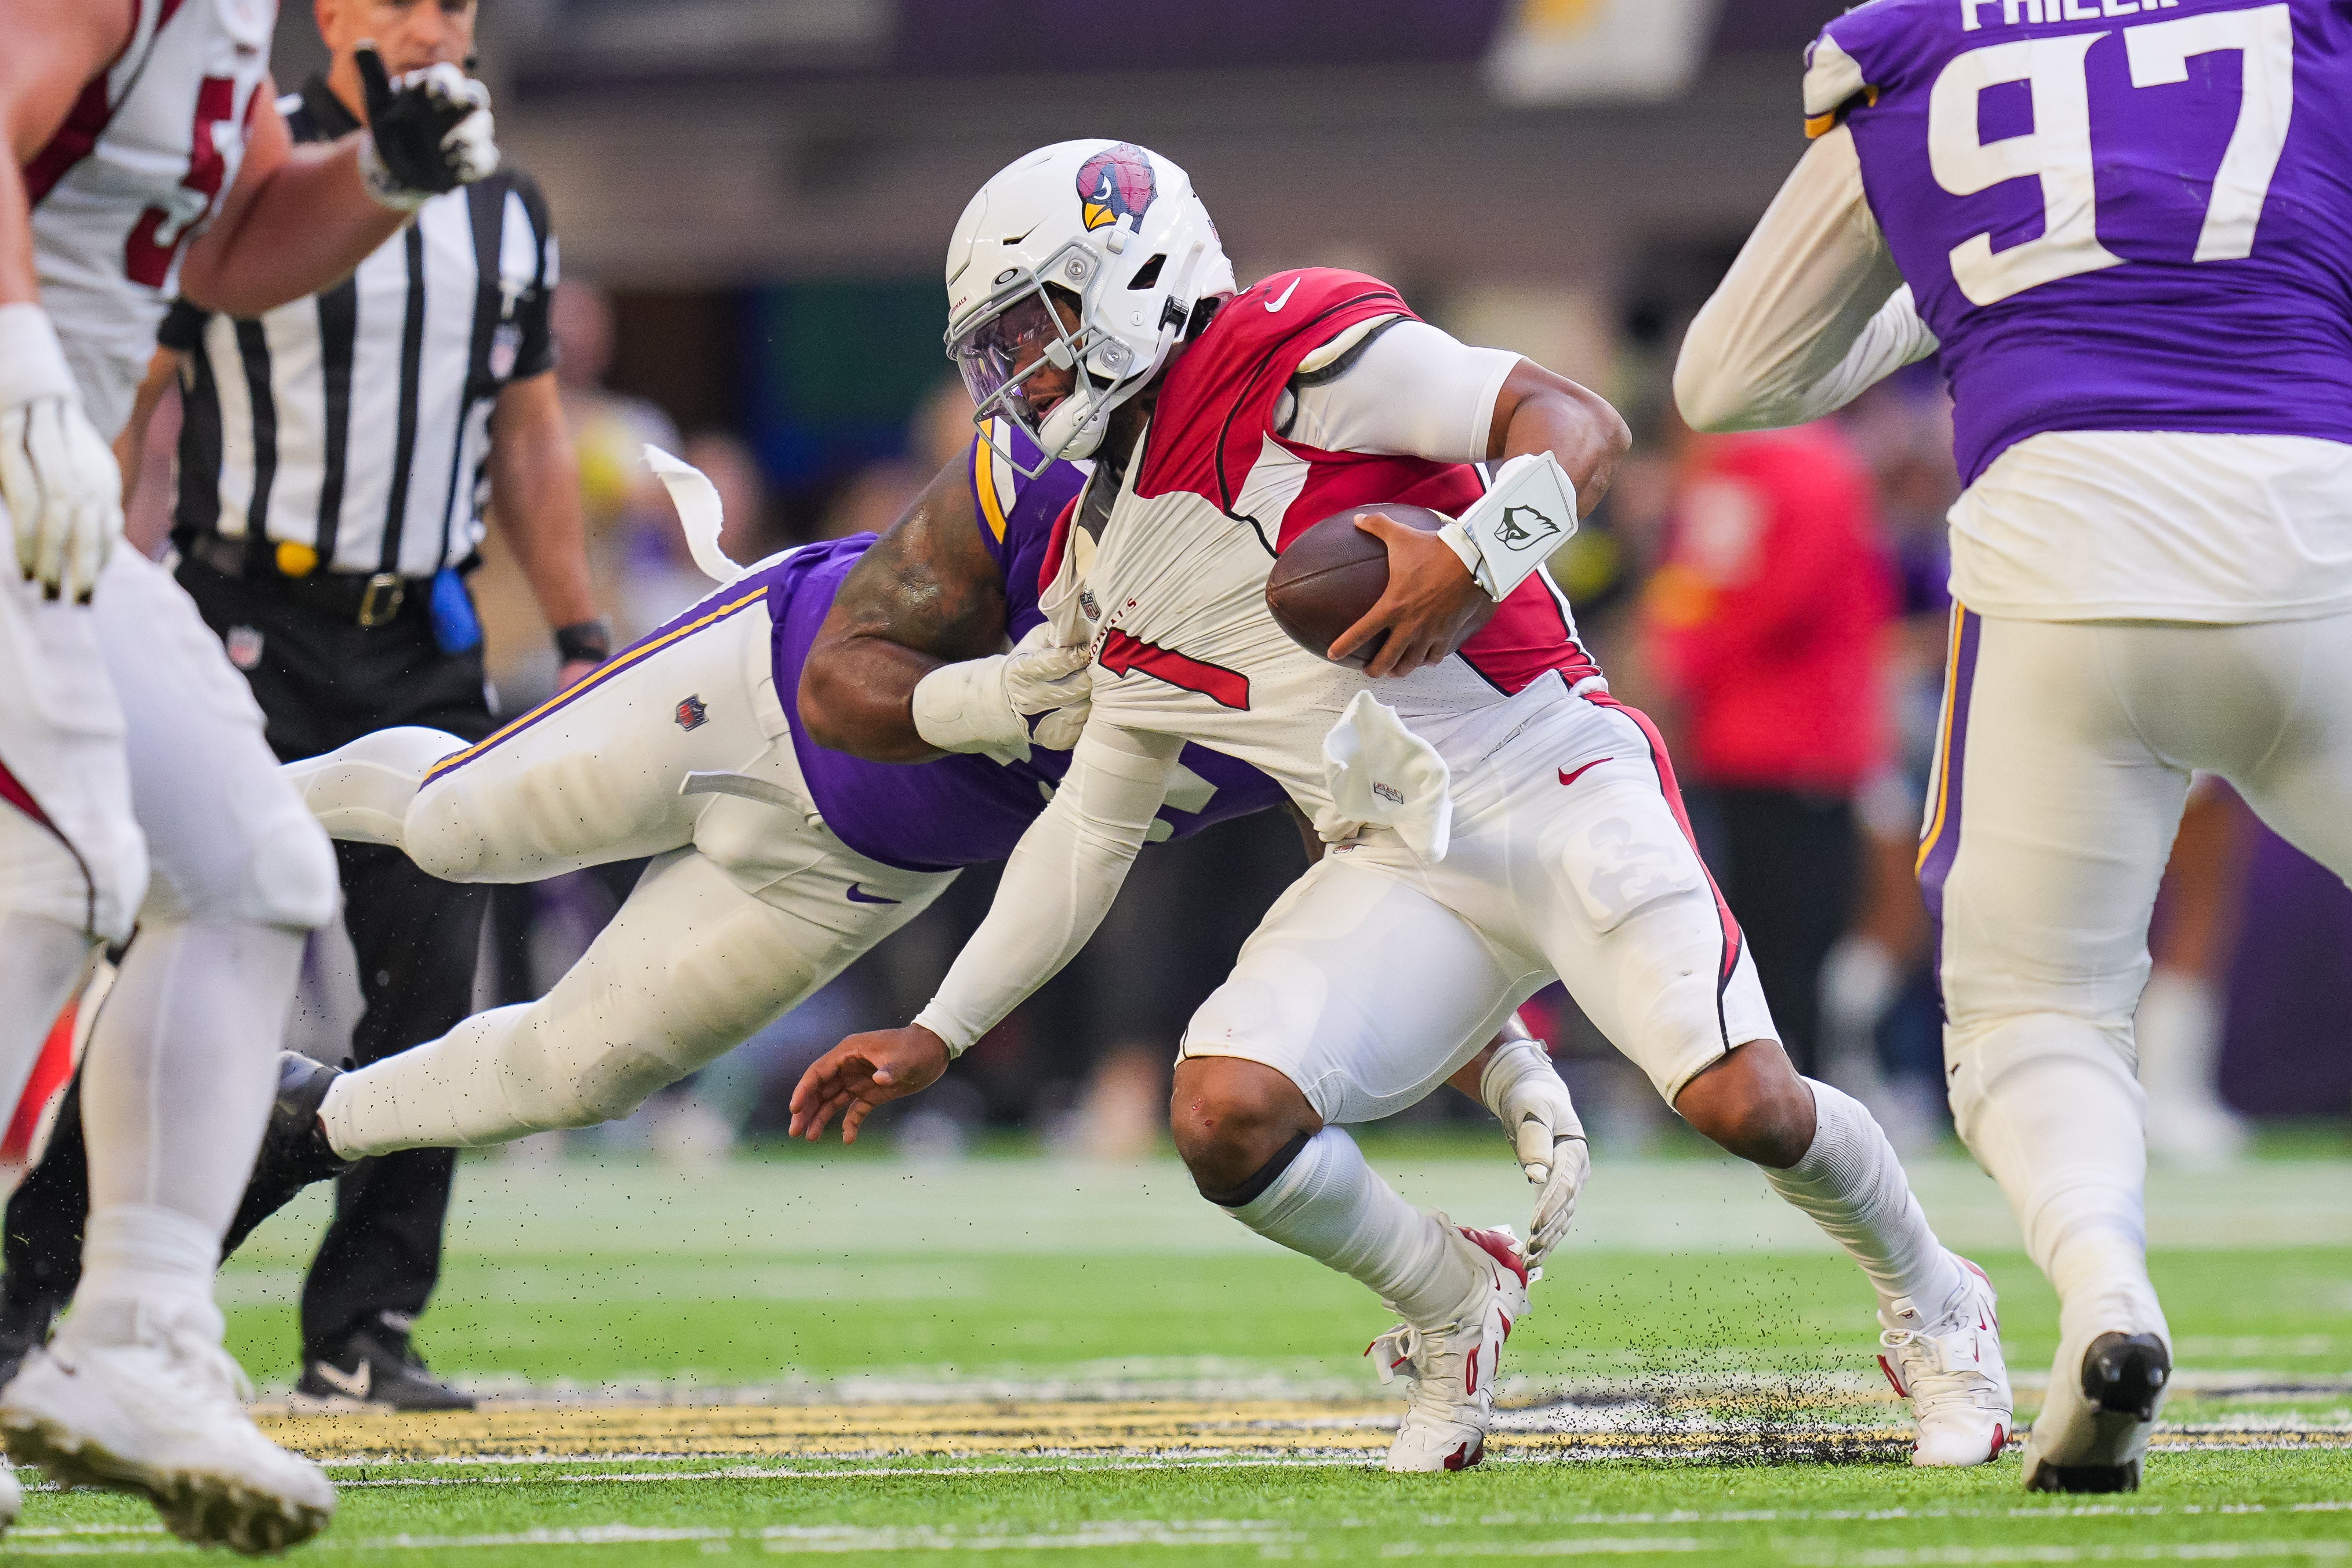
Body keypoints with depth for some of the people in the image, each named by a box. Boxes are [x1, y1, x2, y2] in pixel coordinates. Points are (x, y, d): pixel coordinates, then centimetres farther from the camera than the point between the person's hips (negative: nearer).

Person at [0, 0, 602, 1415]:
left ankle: (364, 1326, 6)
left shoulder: (506, 212, 13)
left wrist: (582, 637, 15)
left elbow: (531, 437, 21)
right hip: (255, 626, -5)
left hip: (426, 648, 5)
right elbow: (123, 396, -5)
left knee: (432, 971, -2)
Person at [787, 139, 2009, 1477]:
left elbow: (1581, 426, -17)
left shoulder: (1293, 353, -8)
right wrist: (938, 1036, 21)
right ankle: (1453, 1304, 10)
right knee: (1227, 1116, -19)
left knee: (1748, 1106, -22)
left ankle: (1934, 1312, 10)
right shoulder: (1107, 570, 15)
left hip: (1557, 780, -6)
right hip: (1402, 866, 6)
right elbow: (1092, 827, 23)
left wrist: (1476, 556, -35)